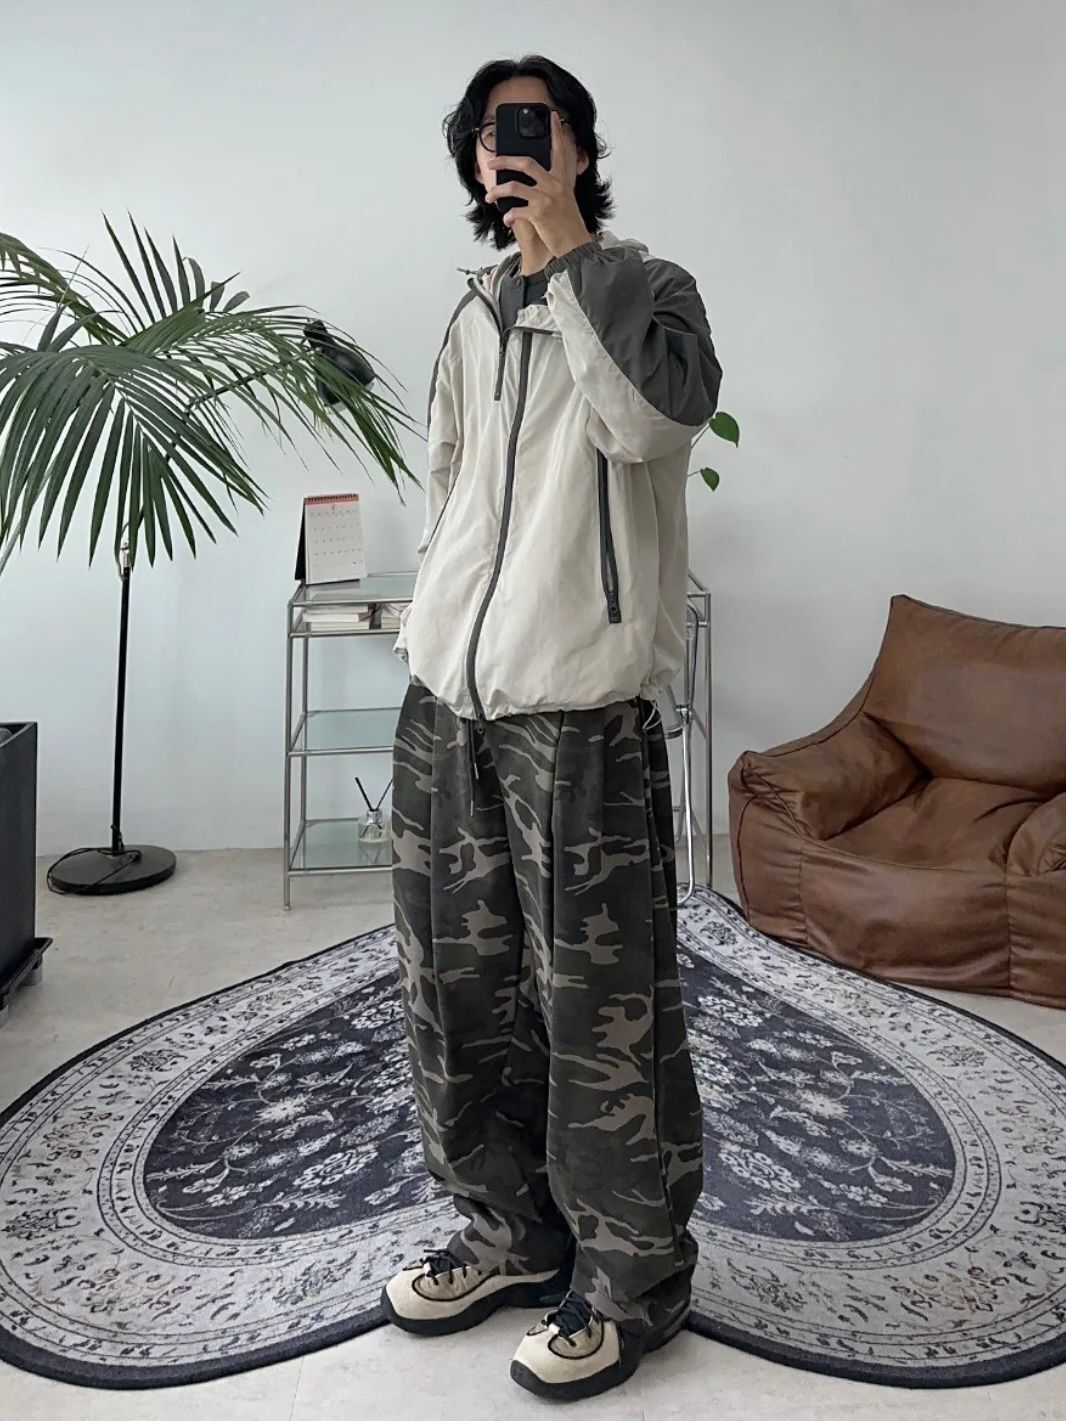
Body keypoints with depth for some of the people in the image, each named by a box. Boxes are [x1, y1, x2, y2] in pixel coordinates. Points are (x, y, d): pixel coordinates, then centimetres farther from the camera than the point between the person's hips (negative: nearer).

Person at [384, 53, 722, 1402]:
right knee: (456, 984, 12)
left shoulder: (646, 285, 3)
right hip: (445, 697, 7)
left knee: (600, 1001, -2)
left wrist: (565, 253, -13)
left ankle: (631, 1275, 17)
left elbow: (653, 416, -19)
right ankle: (510, 1230, 31)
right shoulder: (473, 313, 19)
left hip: (577, 708, -6)